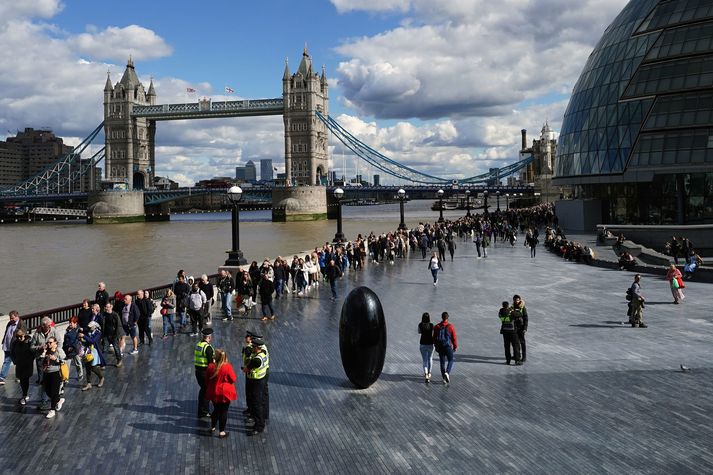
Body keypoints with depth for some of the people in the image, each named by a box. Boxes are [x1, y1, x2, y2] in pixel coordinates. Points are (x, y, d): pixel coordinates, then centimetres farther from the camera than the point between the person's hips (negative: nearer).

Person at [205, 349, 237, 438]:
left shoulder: (210, 366, -9)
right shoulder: (228, 367, -19)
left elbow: (207, 380, 3)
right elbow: (233, 379, -10)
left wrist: (208, 389, 18)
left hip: (213, 393, 4)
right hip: (225, 393, -4)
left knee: (216, 410, 23)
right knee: (223, 411, 7)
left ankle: (212, 427, 37)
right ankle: (222, 432, 12)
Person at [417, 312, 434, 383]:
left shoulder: (420, 325, -6)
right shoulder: (431, 325, -11)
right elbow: (433, 335, -10)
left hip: (422, 344, 0)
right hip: (430, 344, 0)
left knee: (425, 360, 3)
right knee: (430, 359, 22)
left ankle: (426, 375, -14)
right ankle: (429, 373, 31)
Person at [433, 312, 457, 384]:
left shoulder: (437, 327, -1)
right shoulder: (450, 326, -10)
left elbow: (434, 338, 4)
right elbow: (454, 338, -7)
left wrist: (436, 346, 16)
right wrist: (455, 346, 5)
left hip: (440, 347, 3)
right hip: (448, 346, -3)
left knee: (442, 363, 11)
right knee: (451, 361, 13)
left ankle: (444, 378, 12)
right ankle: (447, 373, -11)